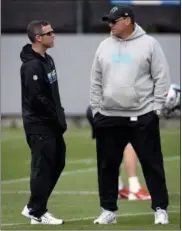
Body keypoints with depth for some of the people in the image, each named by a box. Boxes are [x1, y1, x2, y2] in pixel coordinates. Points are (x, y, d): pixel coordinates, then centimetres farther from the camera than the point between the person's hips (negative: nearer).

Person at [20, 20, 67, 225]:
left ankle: (33, 207, 20)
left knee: (57, 162, 13)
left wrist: (59, 116, 9)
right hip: (39, 125, -10)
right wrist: (56, 118, -16)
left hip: (52, 123, 10)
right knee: (43, 166, -4)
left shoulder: (47, 60, 13)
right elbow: (37, 98, -23)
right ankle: (37, 213, 6)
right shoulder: (31, 65, -18)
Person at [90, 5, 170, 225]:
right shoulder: (104, 46, 9)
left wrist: (156, 108, -7)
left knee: (152, 163, 0)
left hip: (142, 117, -4)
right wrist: (95, 109, 6)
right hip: (108, 117, 4)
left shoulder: (148, 44, -2)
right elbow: (96, 81, 12)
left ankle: (160, 209, 7)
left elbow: (161, 78, -3)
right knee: (107, 165, 7)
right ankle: (109, 210, 16)